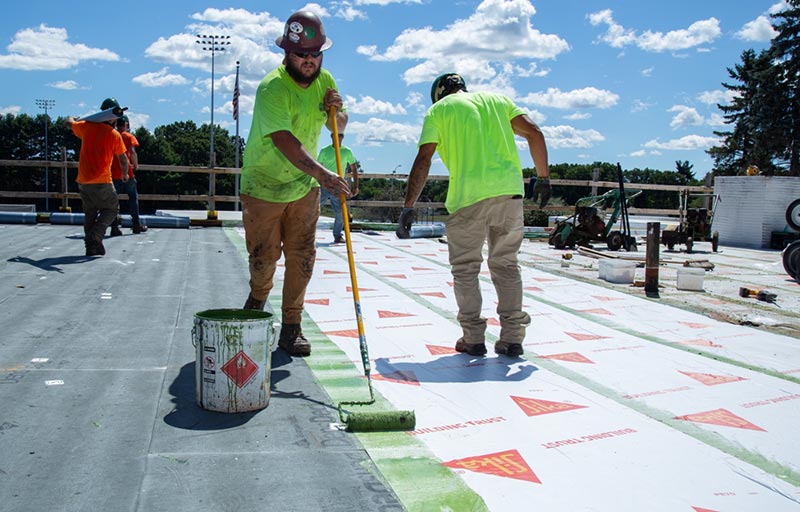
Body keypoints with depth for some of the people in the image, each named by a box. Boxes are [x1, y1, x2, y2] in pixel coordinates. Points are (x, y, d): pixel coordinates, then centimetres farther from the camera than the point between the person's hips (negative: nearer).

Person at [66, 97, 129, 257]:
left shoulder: (86, 127, 4)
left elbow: (69, 124, 25)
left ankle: (91, 247, 13)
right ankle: (96, 235, -10)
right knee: (111, 209, 11)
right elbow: (123, 159, 0)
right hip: (102, 182, -5)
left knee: (90, 212, 16)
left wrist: (71, 118, 48)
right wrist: (125, 173, 19)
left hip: (83, 181, 5)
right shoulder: (115, 135, -6)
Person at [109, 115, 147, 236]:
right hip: (127, 174, -3)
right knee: (133, 197, 12)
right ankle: (136, 225, 13)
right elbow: (132, 152, -17)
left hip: (112, 174, 3)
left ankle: (114, 227, 0)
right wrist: (136, 165, -4)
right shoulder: (129, 137, -1)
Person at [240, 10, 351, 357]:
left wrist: (336, 111, -13)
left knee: (302, 257, 0)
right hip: (263, 185, -4)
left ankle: (291, 328, 11)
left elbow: (338, 127, 12)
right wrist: (322, 174, -51)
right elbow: (285, 141, -38)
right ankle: (258, 297, 38)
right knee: (264, 257, 4)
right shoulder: (271, 88, -24)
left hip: (304, 186, 5)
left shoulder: (324, 81, -2)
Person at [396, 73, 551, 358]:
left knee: (465, 268, 9)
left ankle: (473, 338, 11)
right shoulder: (497, 99, 21)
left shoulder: (437, 110, 11)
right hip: (510, 190, 4)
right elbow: (534, 134, 10)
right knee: (506, 264, 13)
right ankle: (512, 338, 13)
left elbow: (423, 160, 0)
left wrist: (408, 206, 0)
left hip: (469, 195, -3)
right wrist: (543, 178, 16)